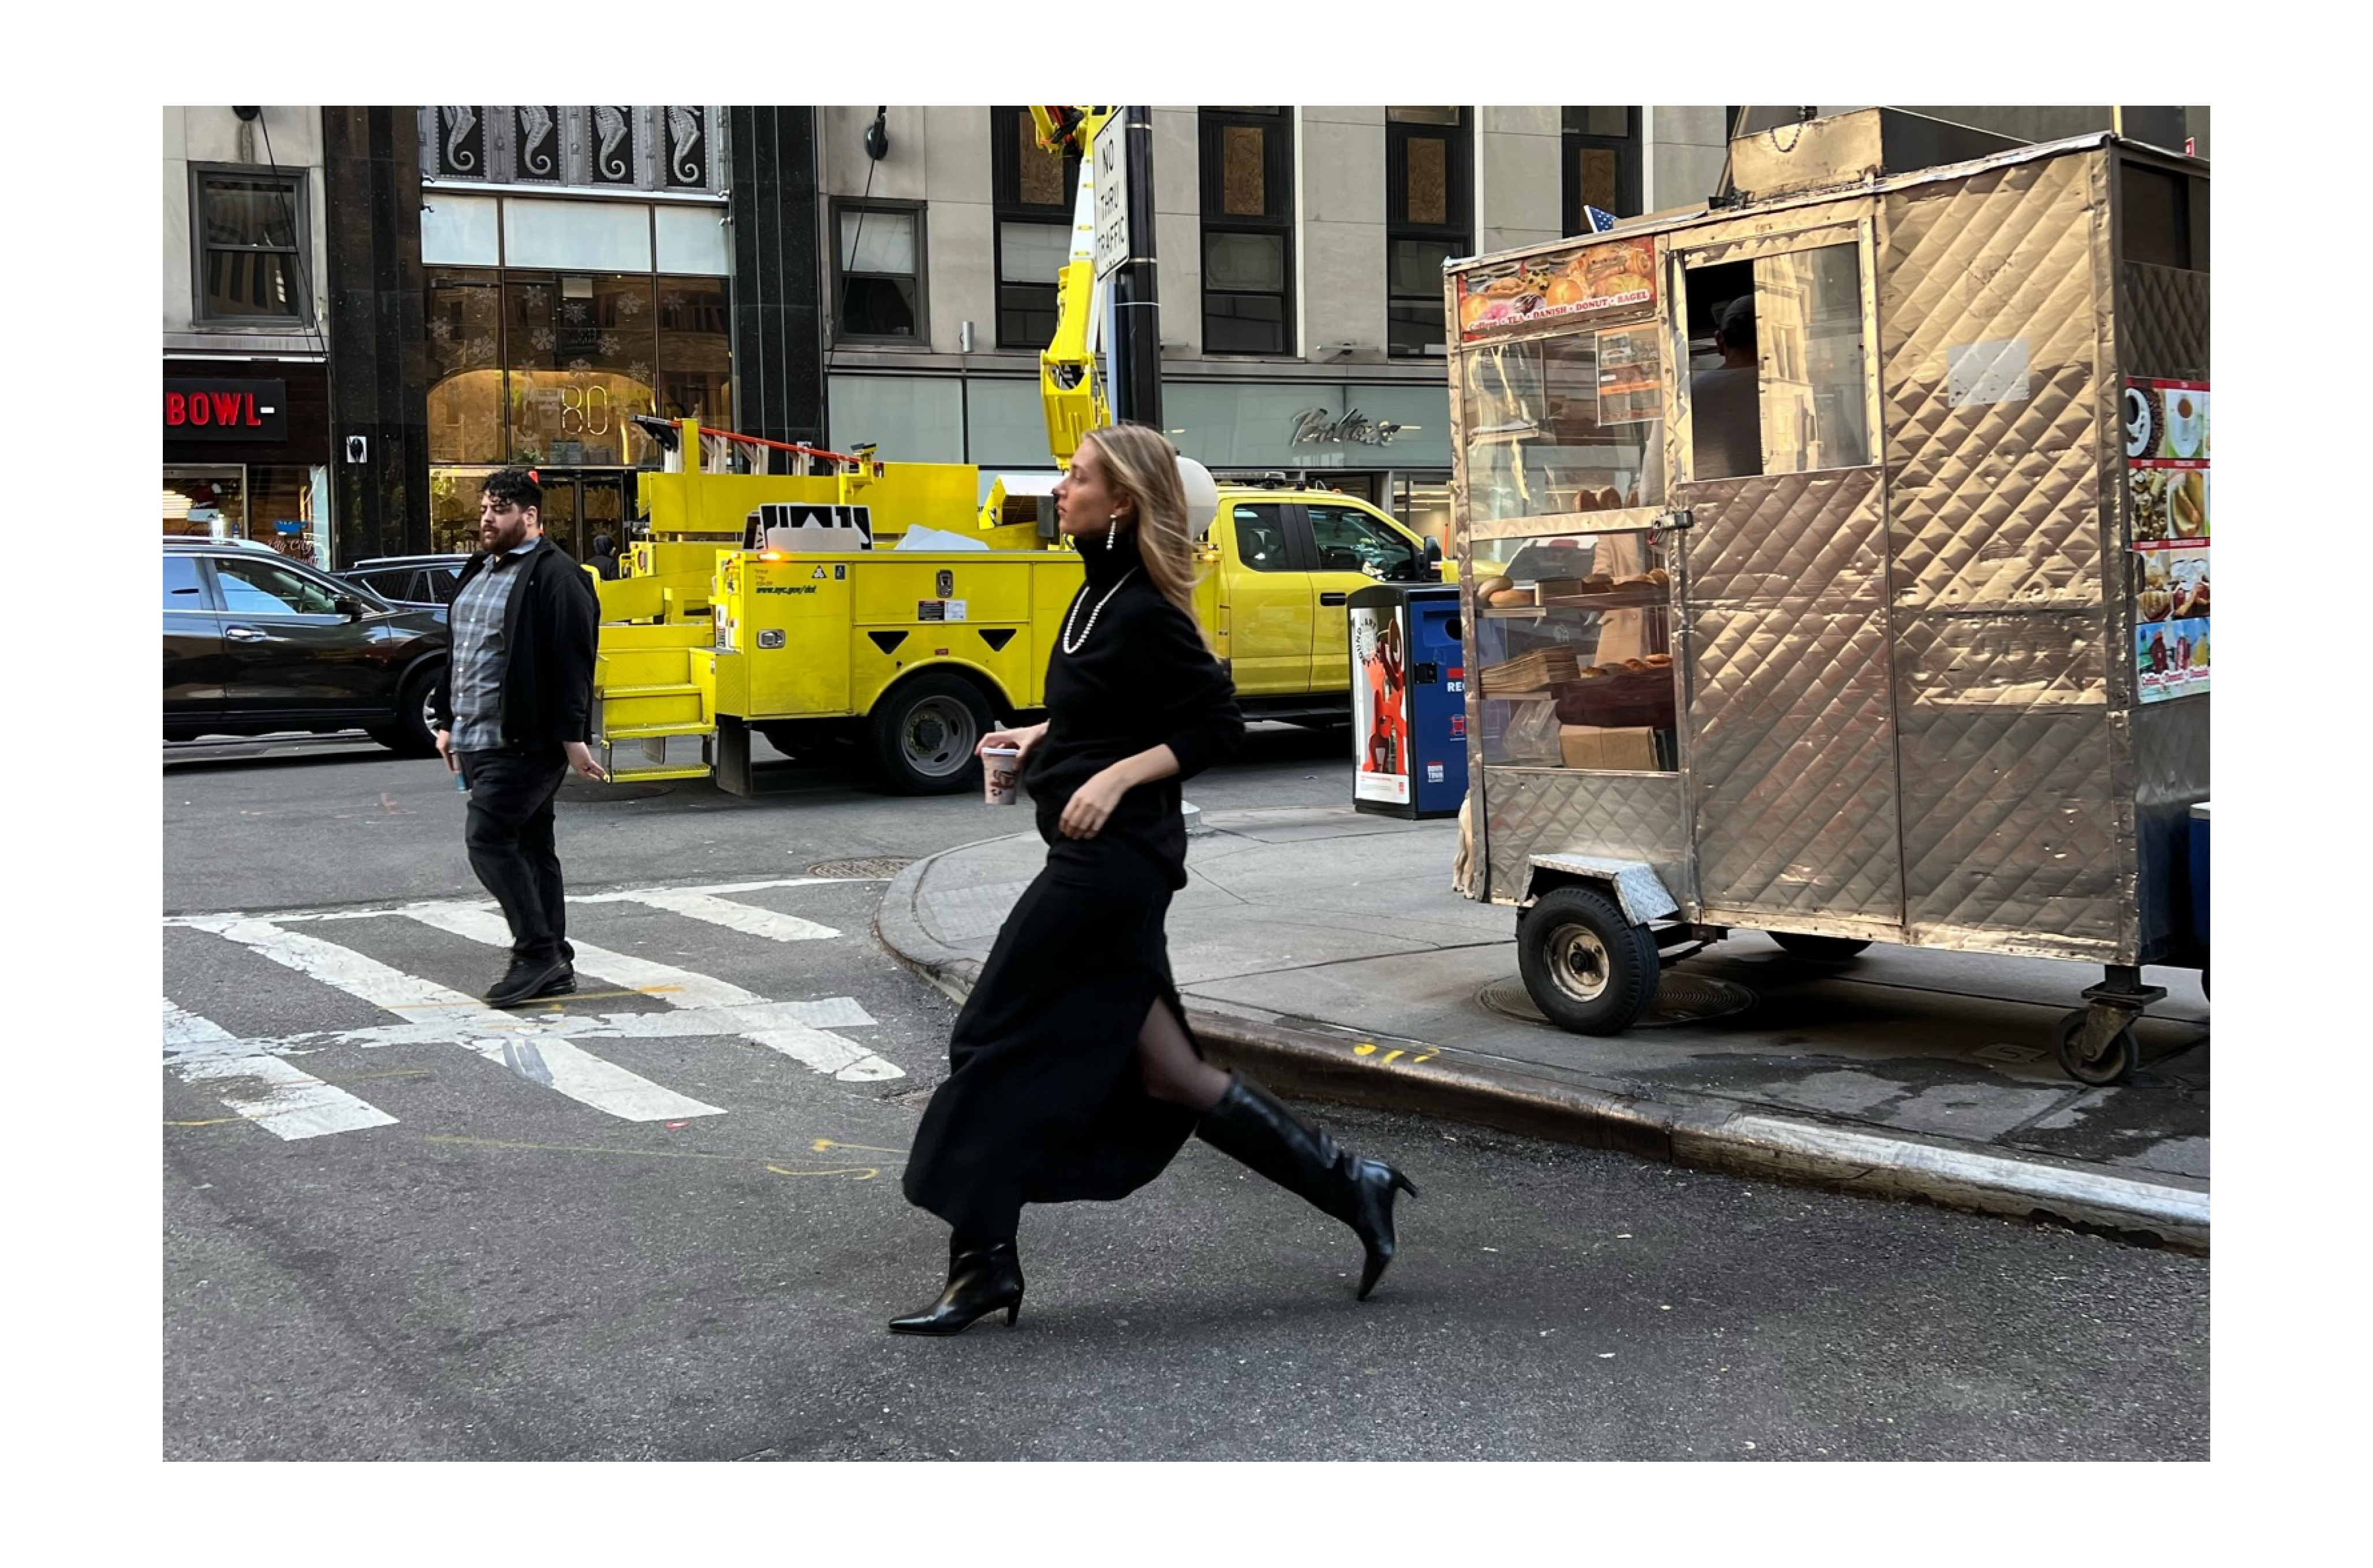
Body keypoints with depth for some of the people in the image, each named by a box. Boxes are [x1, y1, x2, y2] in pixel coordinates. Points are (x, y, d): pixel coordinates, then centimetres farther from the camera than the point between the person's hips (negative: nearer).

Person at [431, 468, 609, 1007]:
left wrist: (572, 737, -22)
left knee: (489, 841, -14)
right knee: (529, 847, 11)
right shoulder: (478, 572, 18)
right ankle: (554, 967, 16)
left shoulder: (554, 576, -12)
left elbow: (571, 661, -18)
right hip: (479, 741, 9)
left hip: (524, 742, -9)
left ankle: (537, 953, -7)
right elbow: (459, 653, 25)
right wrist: (448, 721, 23)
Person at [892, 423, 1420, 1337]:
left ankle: (982, 1264, 6)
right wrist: (1040, 739, 15)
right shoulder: (1101, 594, 14)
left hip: (1110, 862, -10)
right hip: (1104, 861, 10)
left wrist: (1118, 776, -22)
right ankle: (1346, 1185, 16)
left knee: (994, 1046, -3)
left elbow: (1218, 724, -15)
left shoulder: (1142, 615, -15)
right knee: (1163, 1074, 11)